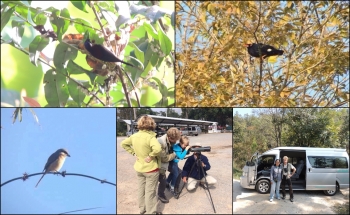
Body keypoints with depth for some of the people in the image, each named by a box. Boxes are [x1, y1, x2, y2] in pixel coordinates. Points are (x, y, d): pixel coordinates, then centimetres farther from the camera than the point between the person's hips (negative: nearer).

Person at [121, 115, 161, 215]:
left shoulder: (134, 136, -4)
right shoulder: (150, 137, -25)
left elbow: (123, 144, 9)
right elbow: (157, 149, -42)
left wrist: (134, 153, 3)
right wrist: (150, 156, -25)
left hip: (139, 168, 6)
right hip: (151, 169, -6)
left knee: (141, 190, 22)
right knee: (150, 192, 8)